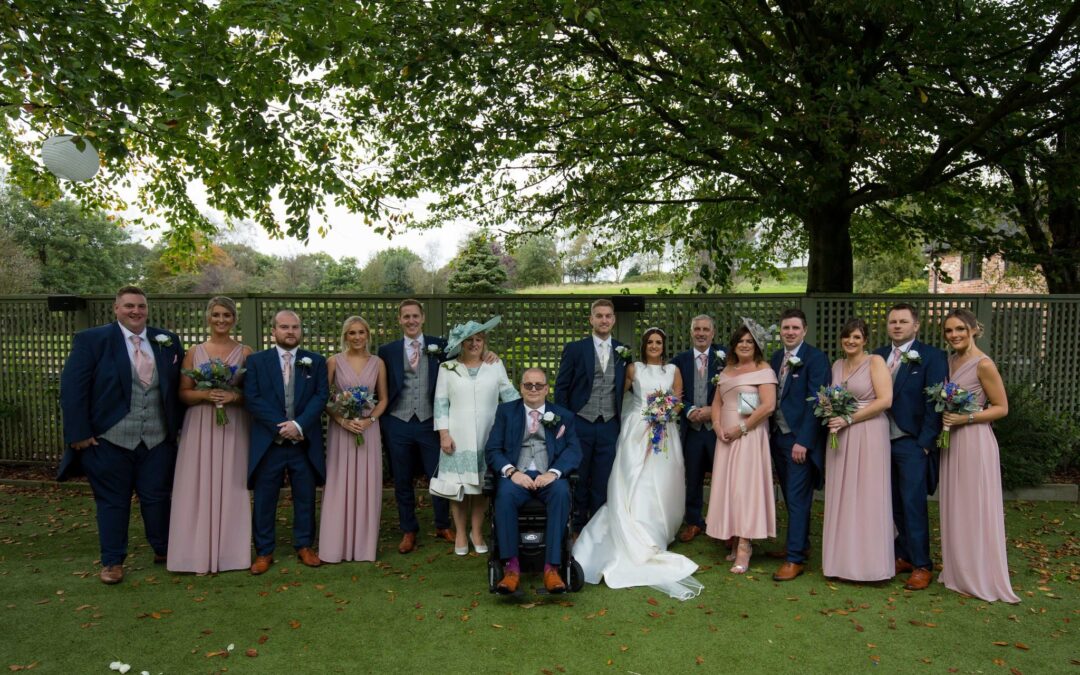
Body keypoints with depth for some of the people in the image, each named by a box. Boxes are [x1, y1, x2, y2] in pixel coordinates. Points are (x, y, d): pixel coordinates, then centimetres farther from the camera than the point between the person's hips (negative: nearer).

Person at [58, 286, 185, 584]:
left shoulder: (167, 341, 6)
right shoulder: (91, 340, -5)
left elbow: (178, 386, 12)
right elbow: (72, 389, -8)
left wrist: (177, 425, 7)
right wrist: (80, 433, -12)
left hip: (158, 439, 3)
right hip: (109, 439, -2)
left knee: (157, 497, 12)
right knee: (112, 501, 9)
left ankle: (163, 550, 31)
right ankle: (112, 561, 24)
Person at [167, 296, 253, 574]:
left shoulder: (245, 352, 4)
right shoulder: (194, 352, 6)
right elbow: (183, 393, 5)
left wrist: (235, 396, -14)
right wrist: (205, 394, -13)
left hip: (234, 428, -1)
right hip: (200, 428, 1)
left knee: (232, 487, 2)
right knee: (200, 487, 1)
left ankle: (231, 551, 11)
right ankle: (201, 553, 9)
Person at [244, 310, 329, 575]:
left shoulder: (316, 361, 7)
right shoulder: (256, 361, 3)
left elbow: (320, 397, -3)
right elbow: (252, 399, -6)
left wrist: (298, 424, -17)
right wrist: (280, 426, -15)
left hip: (305, 442, 1)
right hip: (268, 443, -1)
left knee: (305, 498, 9)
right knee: (264, 500, 6)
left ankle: (304, 546, 24)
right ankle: (264, 551, 18)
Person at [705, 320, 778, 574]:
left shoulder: (762, 370, -6)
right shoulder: (726, 371, 16)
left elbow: (768, 405, -16)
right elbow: (718, 403, 16)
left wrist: (742, 428, -15)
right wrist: (718, 426, -2)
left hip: (749, 436, -7)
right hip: (726, 437, 7)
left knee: (745, 485, -9)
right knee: (728, 486, 7)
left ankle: (744, 548, -6)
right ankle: (739, 541, 17)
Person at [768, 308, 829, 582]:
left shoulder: (816, 358, -10)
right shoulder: (775, 358, 11)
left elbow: (815, 402, -15)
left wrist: (803, 441, -18)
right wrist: (770, 432, 8)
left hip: (800, 438, -7)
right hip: (777, 436, 7)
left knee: (798, 497, -4)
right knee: (791, 496, 15)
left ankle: (796, 558, 1)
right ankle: (800, 544, 29)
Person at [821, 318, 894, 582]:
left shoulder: (875, 362, -4)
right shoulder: (836, 365, 13)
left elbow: (885, 400, -13)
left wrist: (849, 419, -15)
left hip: (868, 434, -5)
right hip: (840, 436, 6)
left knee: (867, 497, -1)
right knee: (841, 497, 7)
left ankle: (869, 561, 9)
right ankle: (844, 559, 16)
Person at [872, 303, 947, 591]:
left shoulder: (931, 356, -4)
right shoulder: (878, 356, 10)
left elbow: (935, 402, -8)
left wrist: (925, 442, -11)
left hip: (912, 444, -5)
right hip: (883, 441, 5)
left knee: (914, 506, -1)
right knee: (895, 505, 11)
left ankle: (921, 565, 9)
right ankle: (903, 556, 22)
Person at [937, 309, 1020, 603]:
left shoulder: (983, 364, -13)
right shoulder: (950, 360, 9)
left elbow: (1001, 408, -10)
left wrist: (967, 418, -20)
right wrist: (946, 416, 5)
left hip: (974, 441, -7)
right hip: (951, 440, 8)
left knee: (975, 510, 1)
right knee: (955, 509, 13)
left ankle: (981, 577, 13)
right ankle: (958, 570, 25)